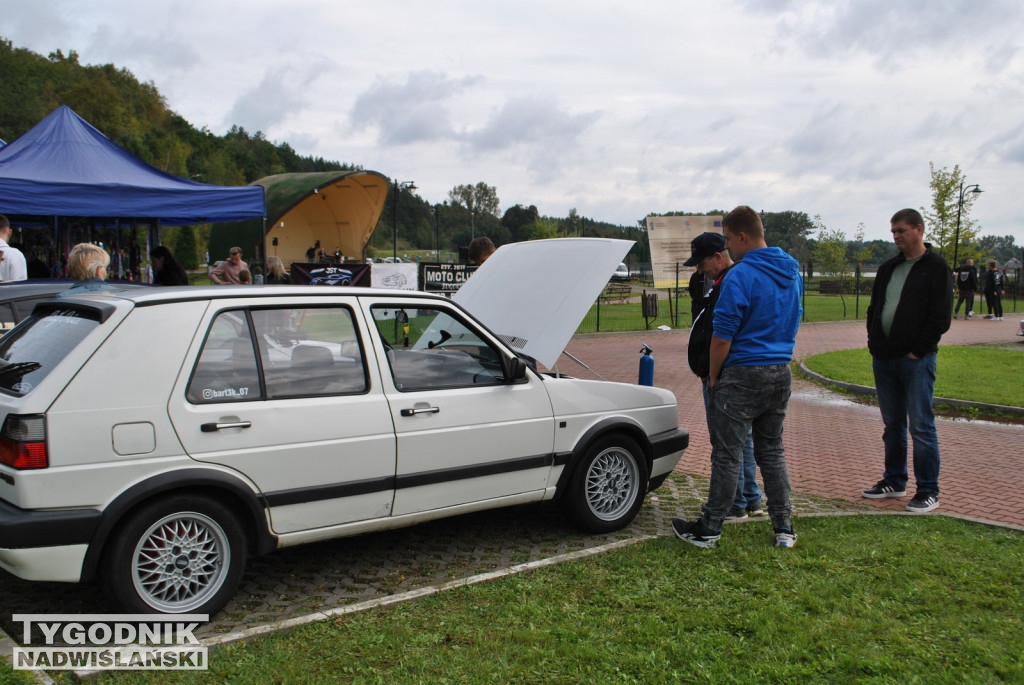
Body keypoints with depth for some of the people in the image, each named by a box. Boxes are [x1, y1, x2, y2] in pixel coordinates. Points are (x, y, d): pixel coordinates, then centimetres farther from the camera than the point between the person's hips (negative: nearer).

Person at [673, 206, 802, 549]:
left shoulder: (739, 277, -18)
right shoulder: (792, 272, 8)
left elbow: (722, 339, -17)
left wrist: (713, 377, -3)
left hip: (743, 376, -8)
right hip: (781, 373, 8)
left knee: (727, 453, 0)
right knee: (772, 449, 17)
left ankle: (709, 529, 11)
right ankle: (784, 527, 20)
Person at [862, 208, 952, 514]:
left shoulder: (936, 268, -5)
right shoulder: (888, 268, 14)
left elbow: (941, 317, -10)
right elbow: (874, 308, 19)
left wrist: (918, 351, -13)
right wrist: (874, 342, 6)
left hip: (916, 360, -6)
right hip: (883, 359, 7)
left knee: (921, 426, -3)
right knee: (892, 424, 14)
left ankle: (928, 491, 6)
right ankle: (894, 481, 25)